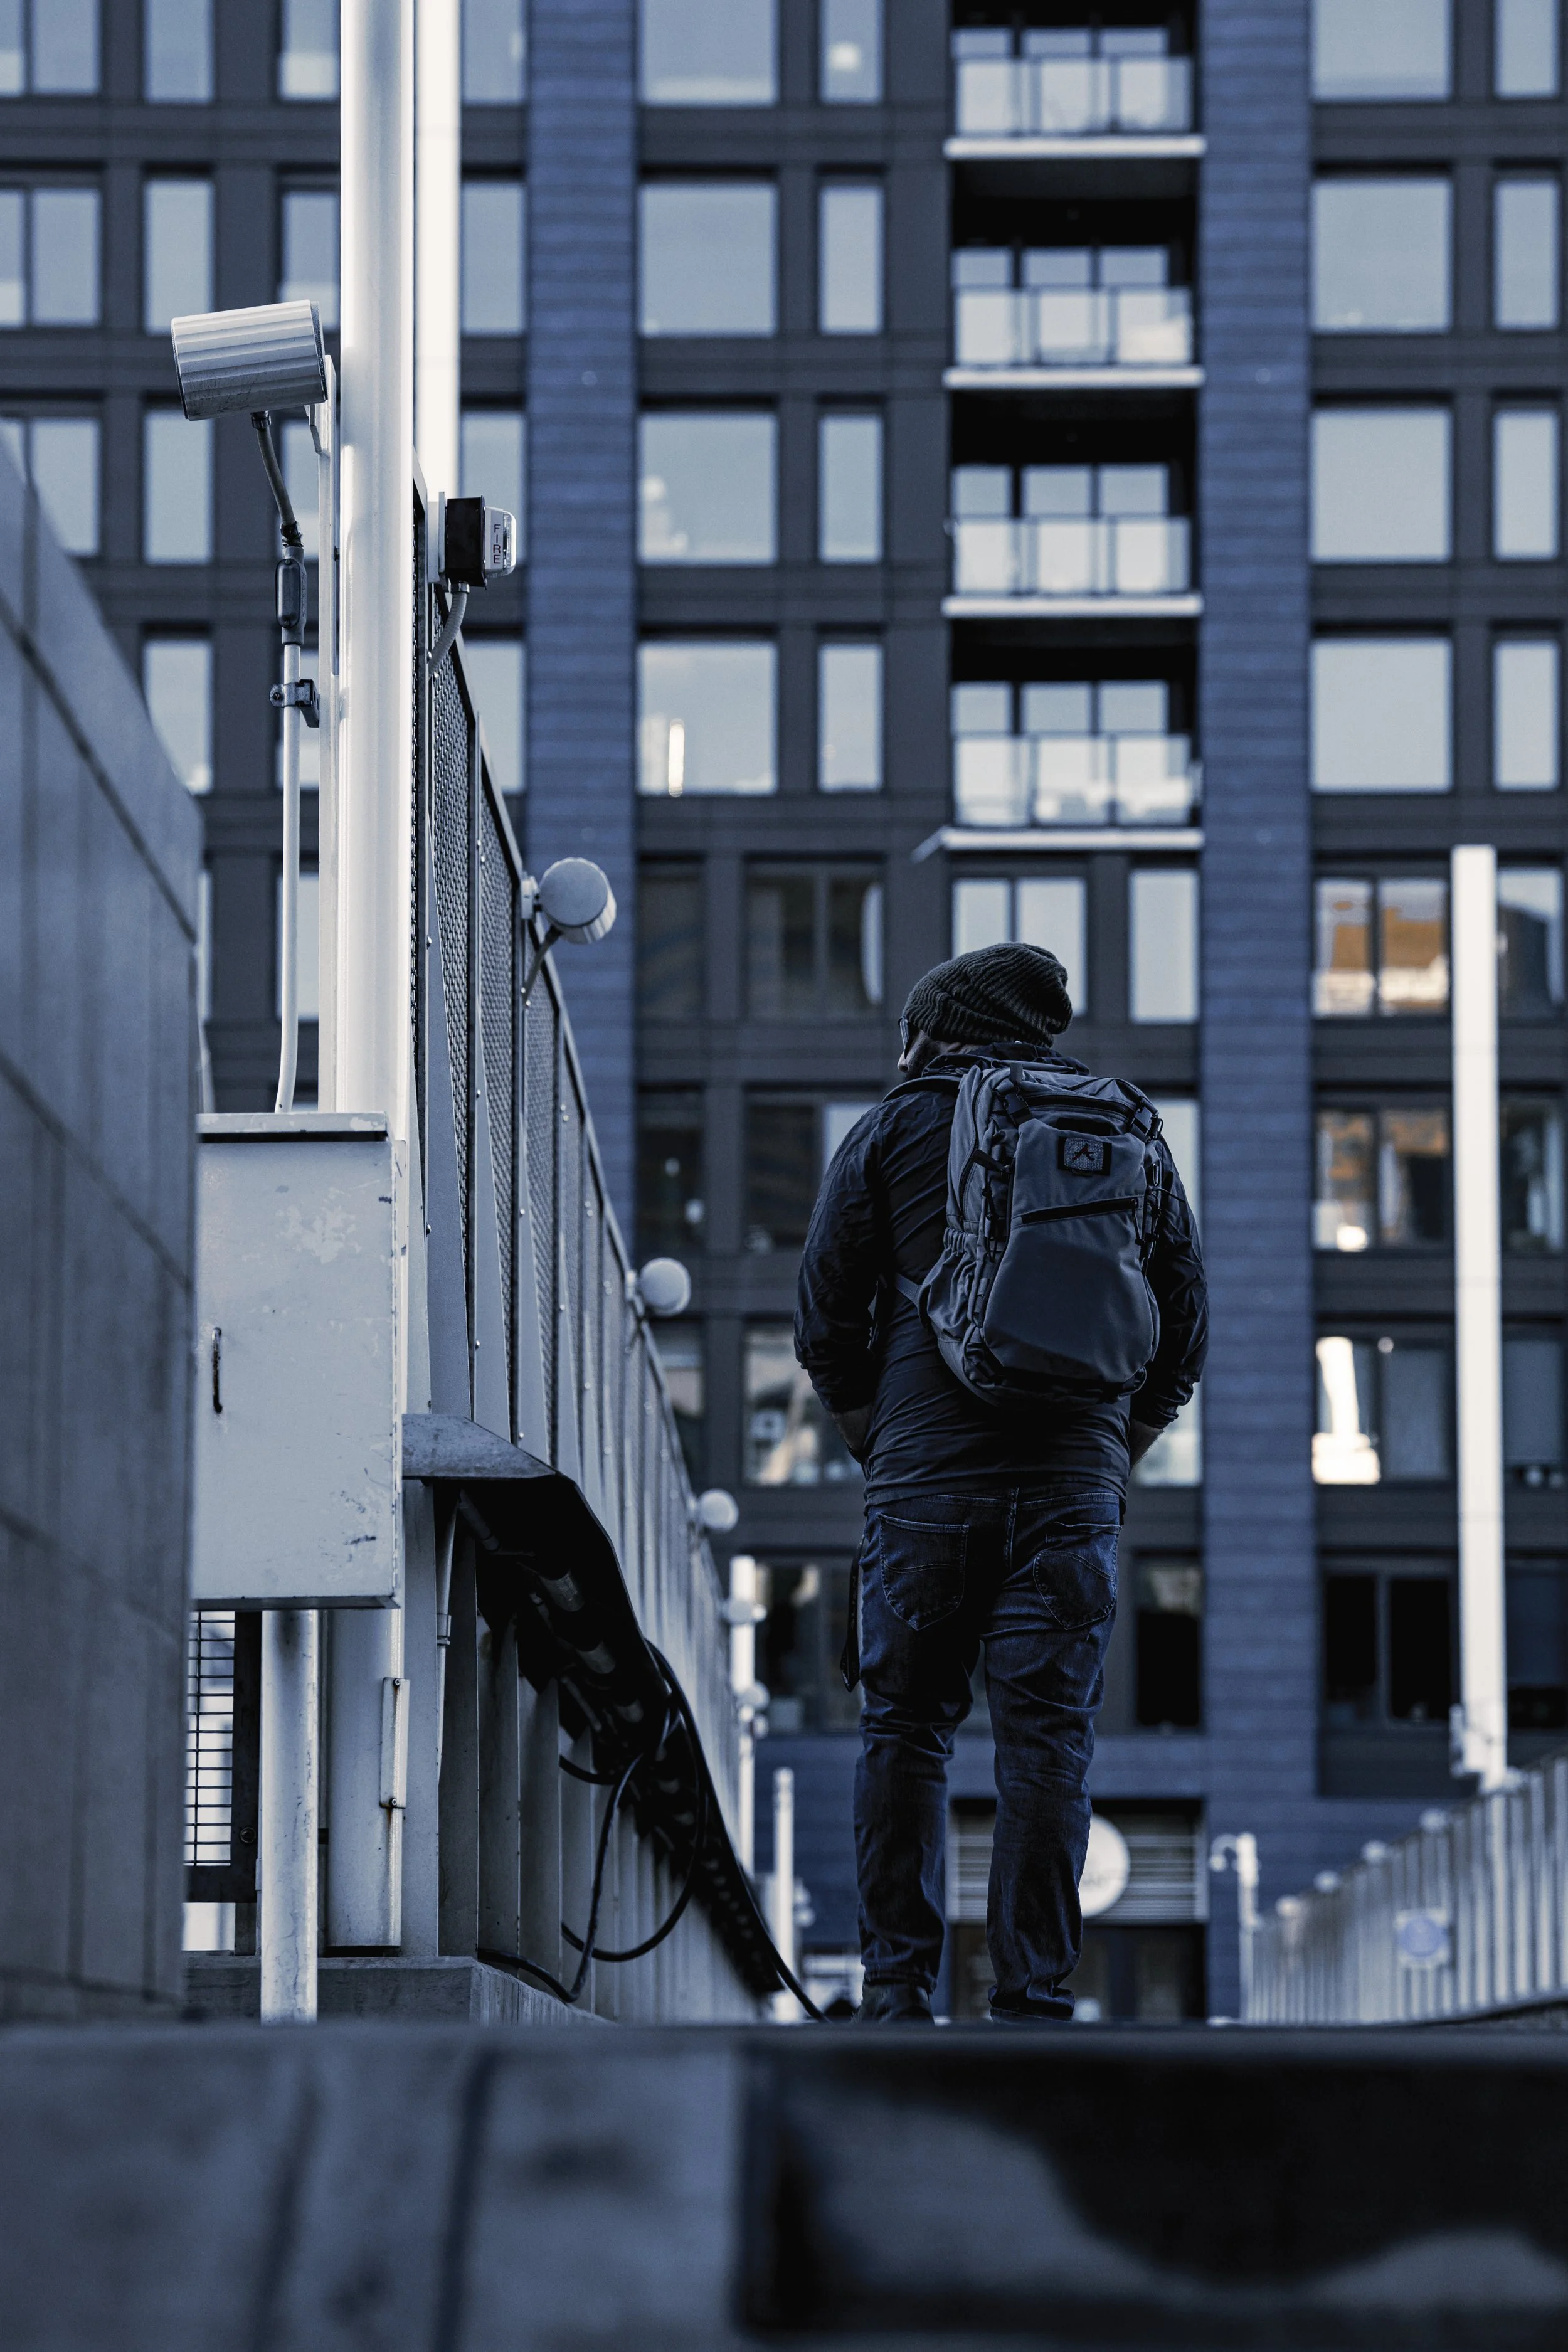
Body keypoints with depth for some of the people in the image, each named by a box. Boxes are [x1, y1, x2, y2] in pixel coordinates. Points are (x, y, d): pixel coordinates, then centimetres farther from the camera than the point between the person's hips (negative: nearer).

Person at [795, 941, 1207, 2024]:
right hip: (1075, 1484, 1)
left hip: (926, 1484, -1)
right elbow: (1185, 1324, 12)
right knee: (1049, 1739, 0)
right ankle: (1036, 1999, -5)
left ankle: (900, 1986, 1)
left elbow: (826, 1322, 3)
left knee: (905, 1730, 7)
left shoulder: (893, 1132, 6)